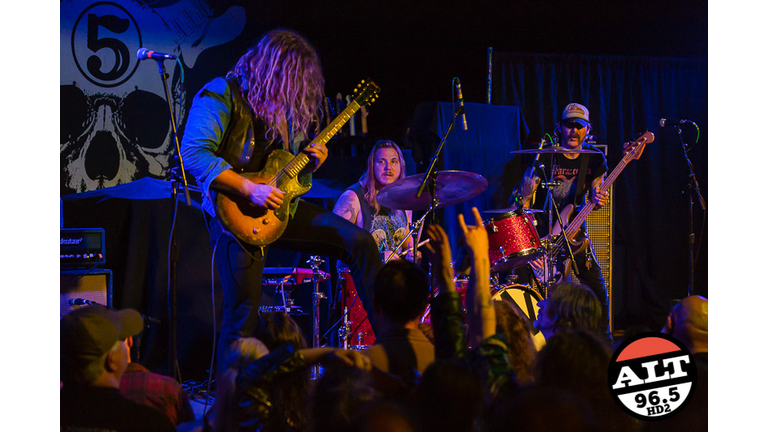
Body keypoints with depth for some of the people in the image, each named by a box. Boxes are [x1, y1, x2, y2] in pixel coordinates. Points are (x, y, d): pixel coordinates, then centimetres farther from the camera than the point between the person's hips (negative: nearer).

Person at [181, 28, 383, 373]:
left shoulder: (288, 105, 14)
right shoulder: (222, 95, -10)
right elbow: (194, 153, -22)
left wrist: (311, 163, -1)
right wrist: (249, 190, -25)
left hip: (281, 205, 7)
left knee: (359, 242, -2)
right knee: (244, 312, -8)